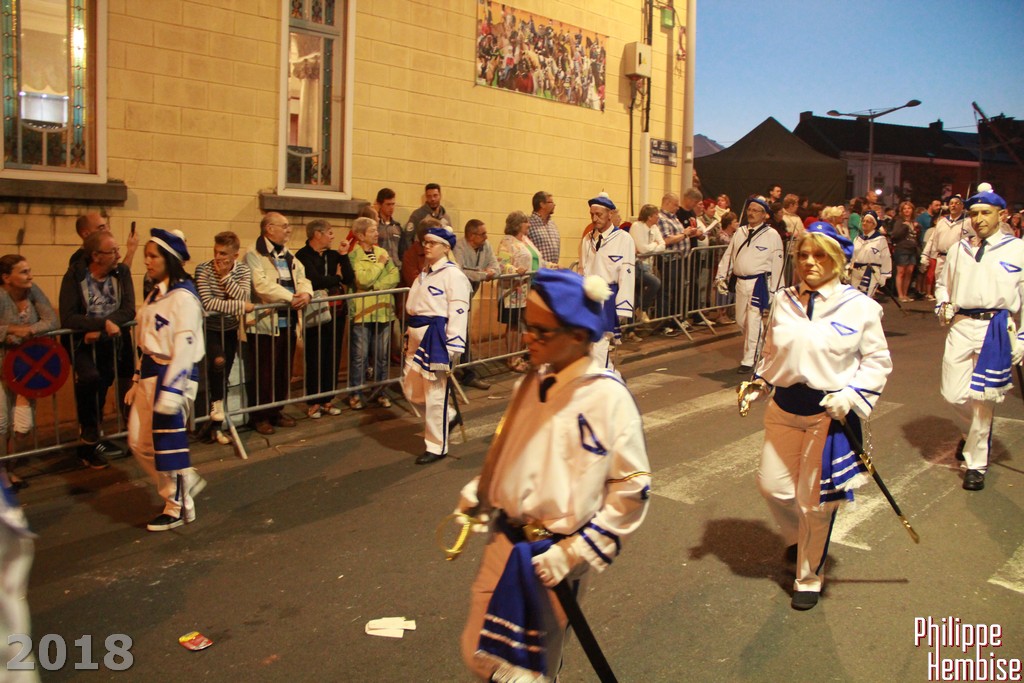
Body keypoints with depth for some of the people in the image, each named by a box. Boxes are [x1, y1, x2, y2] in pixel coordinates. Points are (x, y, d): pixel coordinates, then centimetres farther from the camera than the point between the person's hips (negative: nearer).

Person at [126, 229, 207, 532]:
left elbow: (184, 345, -20)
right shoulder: (155, 295, 14)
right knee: (139, 443, 11)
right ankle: (187, 481, 27)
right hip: (149, 374, 9)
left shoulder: (183, 297, -15)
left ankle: (179, 506, 17)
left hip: (174, 374, -9)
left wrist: (171, 389, -23)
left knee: (168, 443, 0)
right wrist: (138, 380, 19)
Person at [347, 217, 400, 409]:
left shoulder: (383, 252, 10)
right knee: (359, 355, 0)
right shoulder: (353, 256, -6)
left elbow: (394, 276, 1)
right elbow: (363, 280, -19)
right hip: (361, 311, -5)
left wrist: (376, 285, -12)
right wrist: (380, 264, -9)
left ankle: (381, 392, 22)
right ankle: (355, 394, 10)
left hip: (383, 310, 5)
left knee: (382, 355, 11)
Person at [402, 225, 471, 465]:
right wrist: (409, 336, 19)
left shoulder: (452, 274, -12)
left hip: (437, 337, -9)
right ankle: (448, 417, 35)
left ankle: (436, 447, 12)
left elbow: (458, 312, -17)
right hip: (417, 338, 9)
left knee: (435, 395, -1)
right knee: (411, 389, 15)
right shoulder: (425, 273, 16)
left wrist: (453, 348, -20)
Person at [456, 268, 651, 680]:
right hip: (504, 543, 6)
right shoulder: (531, 384, 2)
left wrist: (575, 554, -15)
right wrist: (478, 493, 2)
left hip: (550, 560, -6)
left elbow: (632, 489, -14)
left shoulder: (609, 398, -17)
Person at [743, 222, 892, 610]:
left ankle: (809, 580, 28)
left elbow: (878, 361, -2)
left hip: (829, 414, -4)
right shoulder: (785, 301, 6)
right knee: (772, 485, 9)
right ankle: (797, 537, 44)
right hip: (784, 408, 4)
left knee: (815, 502, 5)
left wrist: (852, 395, -16)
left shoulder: (859, 307, -7)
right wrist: (759, 383, 1)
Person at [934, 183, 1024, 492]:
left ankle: (976, 464, 14)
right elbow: (942, 280, 27)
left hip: (996, 329, -4)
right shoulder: (960, 249, 12)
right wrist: (943, 305, 8)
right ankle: (972, 435, 35)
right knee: (953, 394, 2)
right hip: (961, 326, 4)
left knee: (982, 399, 0)